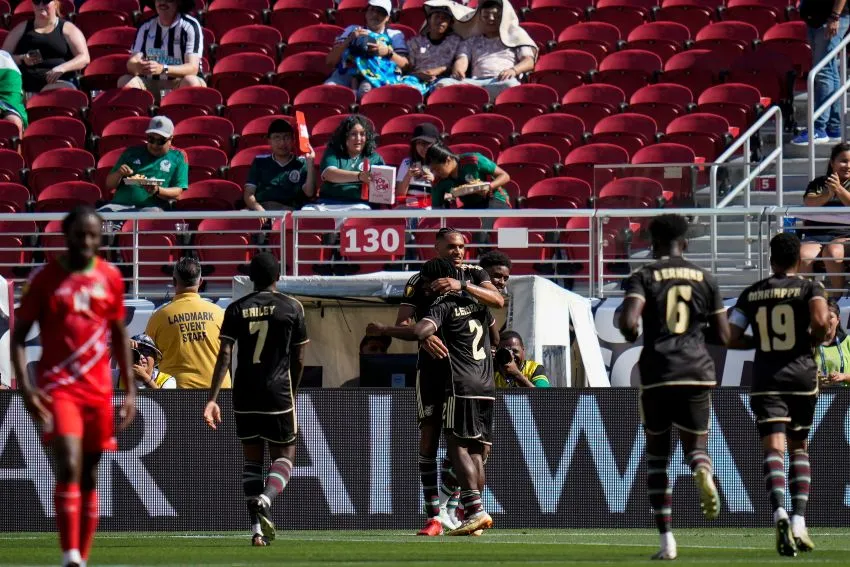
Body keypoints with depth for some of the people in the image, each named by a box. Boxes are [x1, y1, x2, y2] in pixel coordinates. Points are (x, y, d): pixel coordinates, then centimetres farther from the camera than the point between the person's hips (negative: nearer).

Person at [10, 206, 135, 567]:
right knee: (69, 468, -20)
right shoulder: (45, 278, -3)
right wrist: (25, 387, -12)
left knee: (89, 478, 8)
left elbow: (119, 336, 16)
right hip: (57, 387, -4)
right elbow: (19, 336, 0)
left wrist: (130, 390, 11)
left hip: (98, 390, 4)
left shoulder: (110, 278, 7)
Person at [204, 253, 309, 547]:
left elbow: (224, 356, -6)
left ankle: (257, 528, 5)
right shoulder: (291, 307, -1)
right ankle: (264, 500, -21)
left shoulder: (236, 309, 2)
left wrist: (212, 399, -8)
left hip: (244, 397, 2)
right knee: (284, 455, 9)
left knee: (252, 458, 12)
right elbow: (298, 358, 4)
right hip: (278, 395, -2)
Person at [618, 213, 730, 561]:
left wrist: (631, 336, 7)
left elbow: (628, 322, -16)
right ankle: (702, 471, -30)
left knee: (657, 455, 12)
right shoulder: (704, 279, 9)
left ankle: (666, 539, 5)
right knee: (695, 445, 12)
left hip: (657, 374, -1)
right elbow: (722, 336, 8)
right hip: (697, 373, 1)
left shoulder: (644, 278, 0)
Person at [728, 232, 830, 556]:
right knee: (799, 448, 16)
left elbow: (730, 337, 5)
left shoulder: (752, 294, 9)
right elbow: (821, 321, -18)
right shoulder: (810, 289, 1)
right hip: (802, 375, 0)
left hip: (766, 380, 0)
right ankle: (799, 522, 4)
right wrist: (815, 340, 3)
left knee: (774, 448, -10)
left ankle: (780, 512, -37)